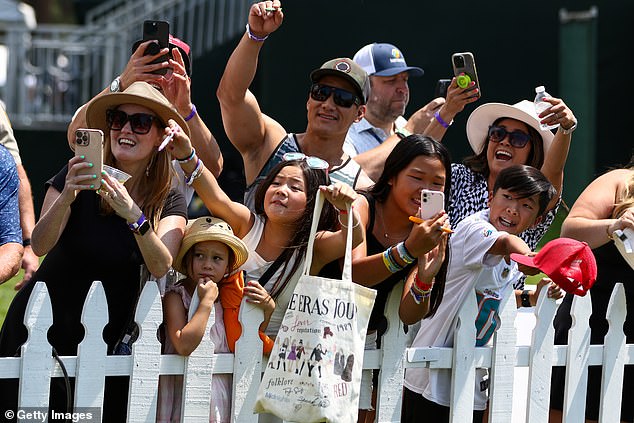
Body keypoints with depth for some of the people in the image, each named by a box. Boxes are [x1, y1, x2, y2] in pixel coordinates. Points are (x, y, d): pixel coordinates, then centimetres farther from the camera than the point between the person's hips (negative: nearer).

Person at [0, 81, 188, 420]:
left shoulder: (169, 202, -4)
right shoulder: (80, 179, -9)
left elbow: (161, 267, -21)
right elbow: (40, 245, -21)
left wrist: (133, 215, -38)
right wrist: (66, 197, -39)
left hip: (104, 339, 2)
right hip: (41, 327, -1)